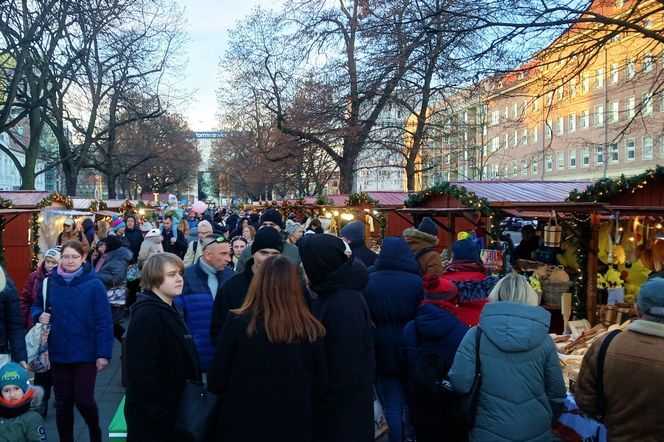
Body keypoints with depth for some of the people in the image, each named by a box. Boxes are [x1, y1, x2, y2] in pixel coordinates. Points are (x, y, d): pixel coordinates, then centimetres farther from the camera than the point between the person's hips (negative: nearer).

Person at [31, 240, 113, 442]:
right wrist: (40, 315, -6)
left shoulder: (94, 285, -10)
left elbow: (104, 322, -11)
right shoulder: (49, 283, 1)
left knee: (83, 399, 0)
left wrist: (104, 353, -15)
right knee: (63, 402, 12)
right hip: (58, 353, 4)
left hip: (86, 354, -3)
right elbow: (36, 306, 18)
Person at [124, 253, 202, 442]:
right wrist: (163, 413, -22)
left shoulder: (171, 311, 10)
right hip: (152, 419, -9)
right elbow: (143, 373, -26)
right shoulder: (145, 316, -20)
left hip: (174, 410, 9)